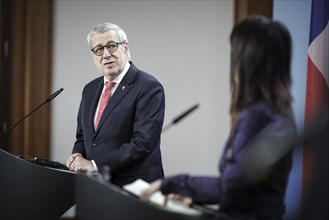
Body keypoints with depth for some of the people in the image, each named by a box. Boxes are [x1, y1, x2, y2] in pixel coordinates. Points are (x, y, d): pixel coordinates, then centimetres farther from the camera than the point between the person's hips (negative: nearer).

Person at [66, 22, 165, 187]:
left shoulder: (149, 87, -10)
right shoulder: (90, 90, 13)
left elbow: (143, 142, -19)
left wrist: (96, 165, -19)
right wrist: (78, 155, 0)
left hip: (133, 187, -6)